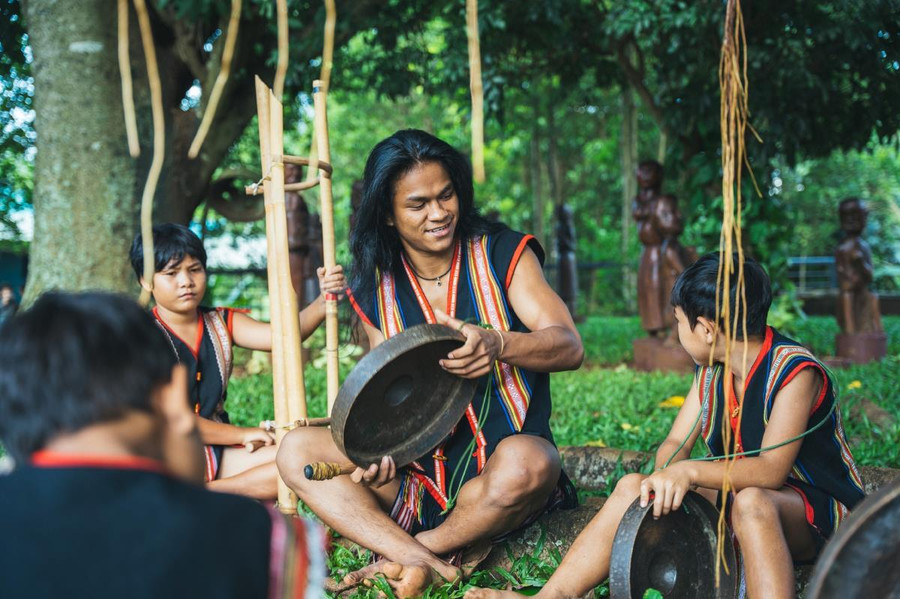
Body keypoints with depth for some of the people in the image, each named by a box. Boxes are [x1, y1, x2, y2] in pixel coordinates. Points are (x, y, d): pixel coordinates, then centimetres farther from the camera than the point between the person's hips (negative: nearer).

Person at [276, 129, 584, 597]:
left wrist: (497, 344, -34)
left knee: (524, 463, -38)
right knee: (297, 451, -14)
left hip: (499, 464, -3)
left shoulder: (502, 254, -2)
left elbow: (569, 347, -12)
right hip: (419, 478, 4)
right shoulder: (376, 290, 6)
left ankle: (407, 554, -11)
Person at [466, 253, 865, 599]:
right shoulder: (711, 370, 4)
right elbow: (675, 443, 2)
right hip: (734, 500, 7)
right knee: (634, 487, -10)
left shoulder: (794, 372, -21)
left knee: (752, 502, -40)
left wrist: (690, 472, -44)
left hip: (816, 516, -7)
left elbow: (771, 470, -32)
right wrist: (667, 476, -21)